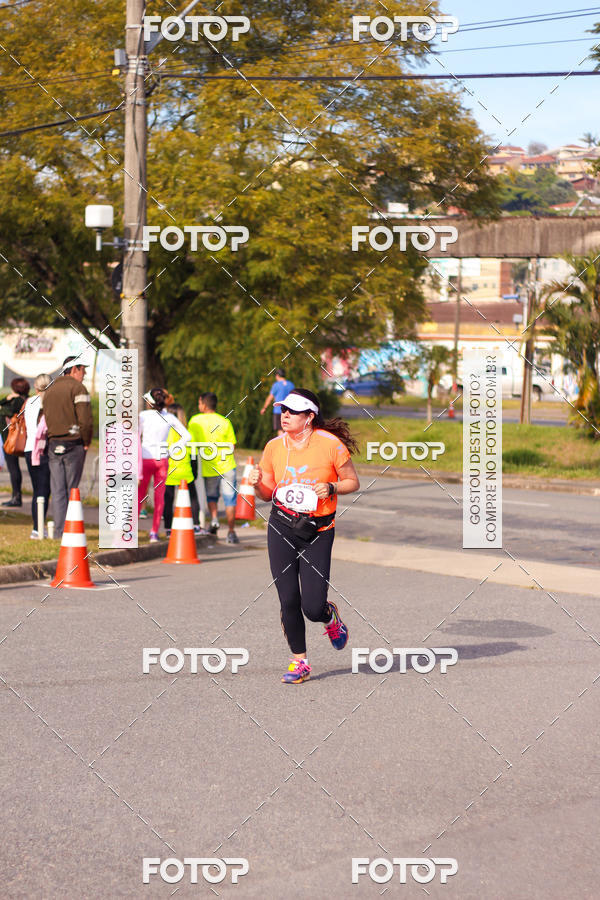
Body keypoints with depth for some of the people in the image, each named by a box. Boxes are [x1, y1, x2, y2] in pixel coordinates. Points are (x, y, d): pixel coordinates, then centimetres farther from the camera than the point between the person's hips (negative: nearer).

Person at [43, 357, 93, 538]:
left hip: (53, 444, 5)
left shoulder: (49, 390, 15)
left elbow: (45, 417, 14)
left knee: (57, 491, 5)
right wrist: (86, 442, -3)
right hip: (74, 445, -5)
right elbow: (85, 419, -15)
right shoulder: (77, 388, -8)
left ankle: (59, 530, 2)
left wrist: (51, 439, 15)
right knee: (72, 490, 1)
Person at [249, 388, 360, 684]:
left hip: (318, 532, -3)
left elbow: (353, 482, 2)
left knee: (313, 608, -8)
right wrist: (258, 483, -10)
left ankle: (330, 616, 30)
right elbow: (268, 494, 12)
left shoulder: (331, 444, -8)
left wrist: (330, 488, -17)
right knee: (288, 601, -2)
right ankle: (299, 662, 16)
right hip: (281, 529, 3)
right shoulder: (274, 447, 3)